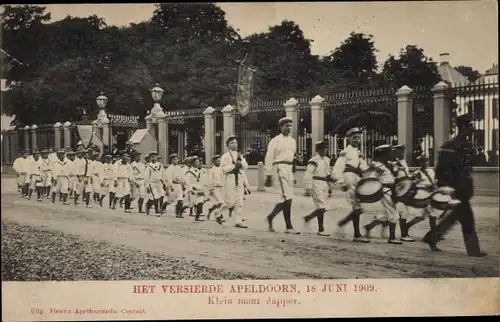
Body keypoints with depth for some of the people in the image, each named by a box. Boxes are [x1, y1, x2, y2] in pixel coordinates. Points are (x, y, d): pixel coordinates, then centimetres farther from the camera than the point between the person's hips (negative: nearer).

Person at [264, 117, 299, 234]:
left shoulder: (293, 141, 19)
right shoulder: (275, 140, -1)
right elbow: (269, 158, -3)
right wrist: (268, 175, -7)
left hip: (290, 168, 7)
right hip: (280, 167, -7)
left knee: (286, 197, 7)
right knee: (288, 197, -13)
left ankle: (271, 216, 23)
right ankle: (288, 226, -9)